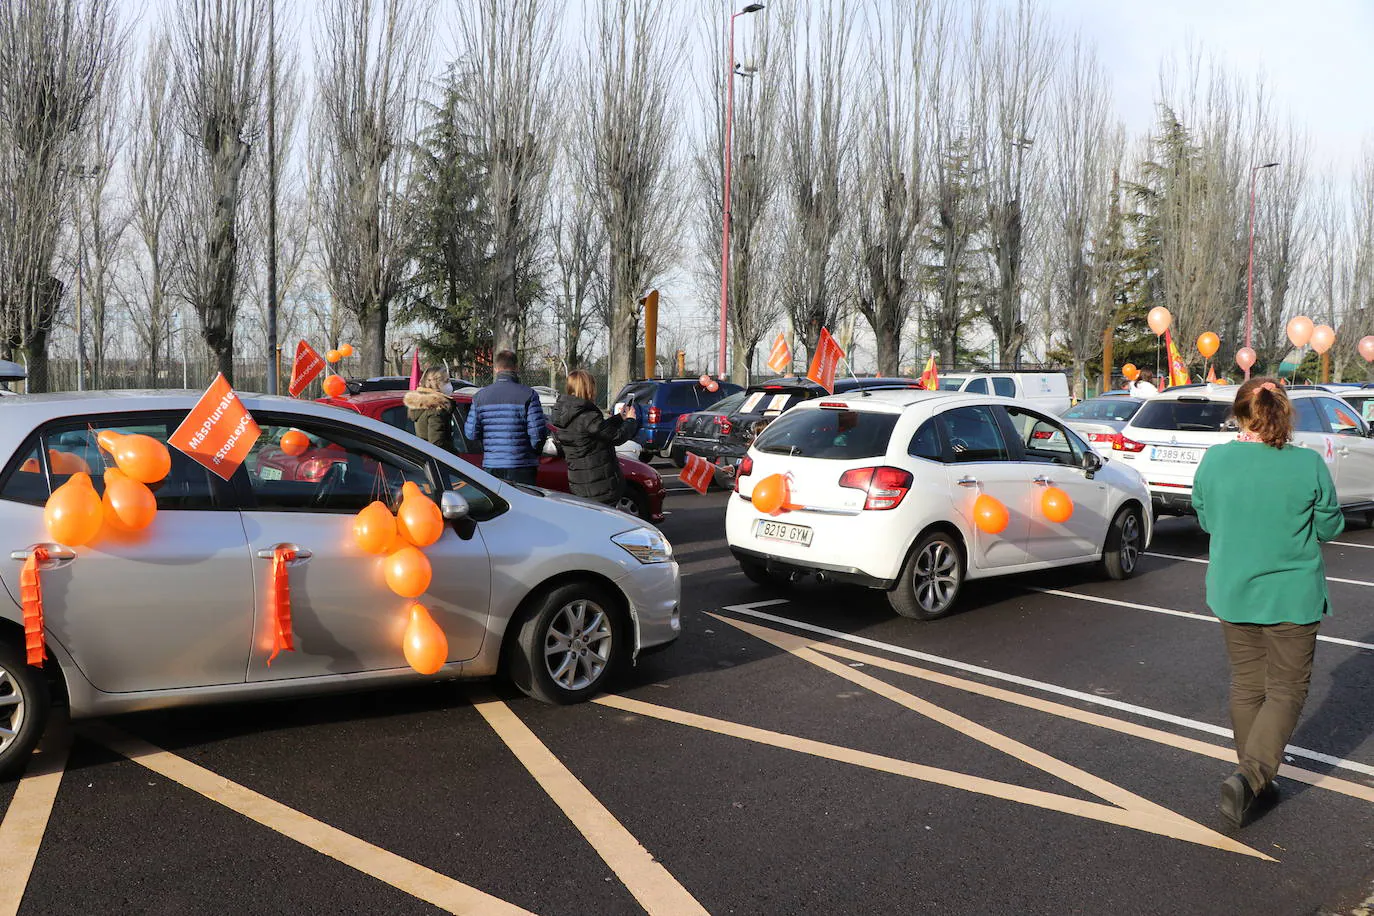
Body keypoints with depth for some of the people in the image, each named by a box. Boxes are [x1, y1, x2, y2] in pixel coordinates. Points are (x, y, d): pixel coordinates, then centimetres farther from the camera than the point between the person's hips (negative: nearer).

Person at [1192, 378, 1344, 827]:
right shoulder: (1308, 464, -15)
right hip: (1292, 594, -3)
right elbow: (1329, 527, -3)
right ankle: (1250, 776, -6)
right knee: (1286, 689, 9)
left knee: (1247, 685, 17)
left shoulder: (1214, 461, -9)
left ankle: (1254, 779, 28)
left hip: (1233, 592, 3)